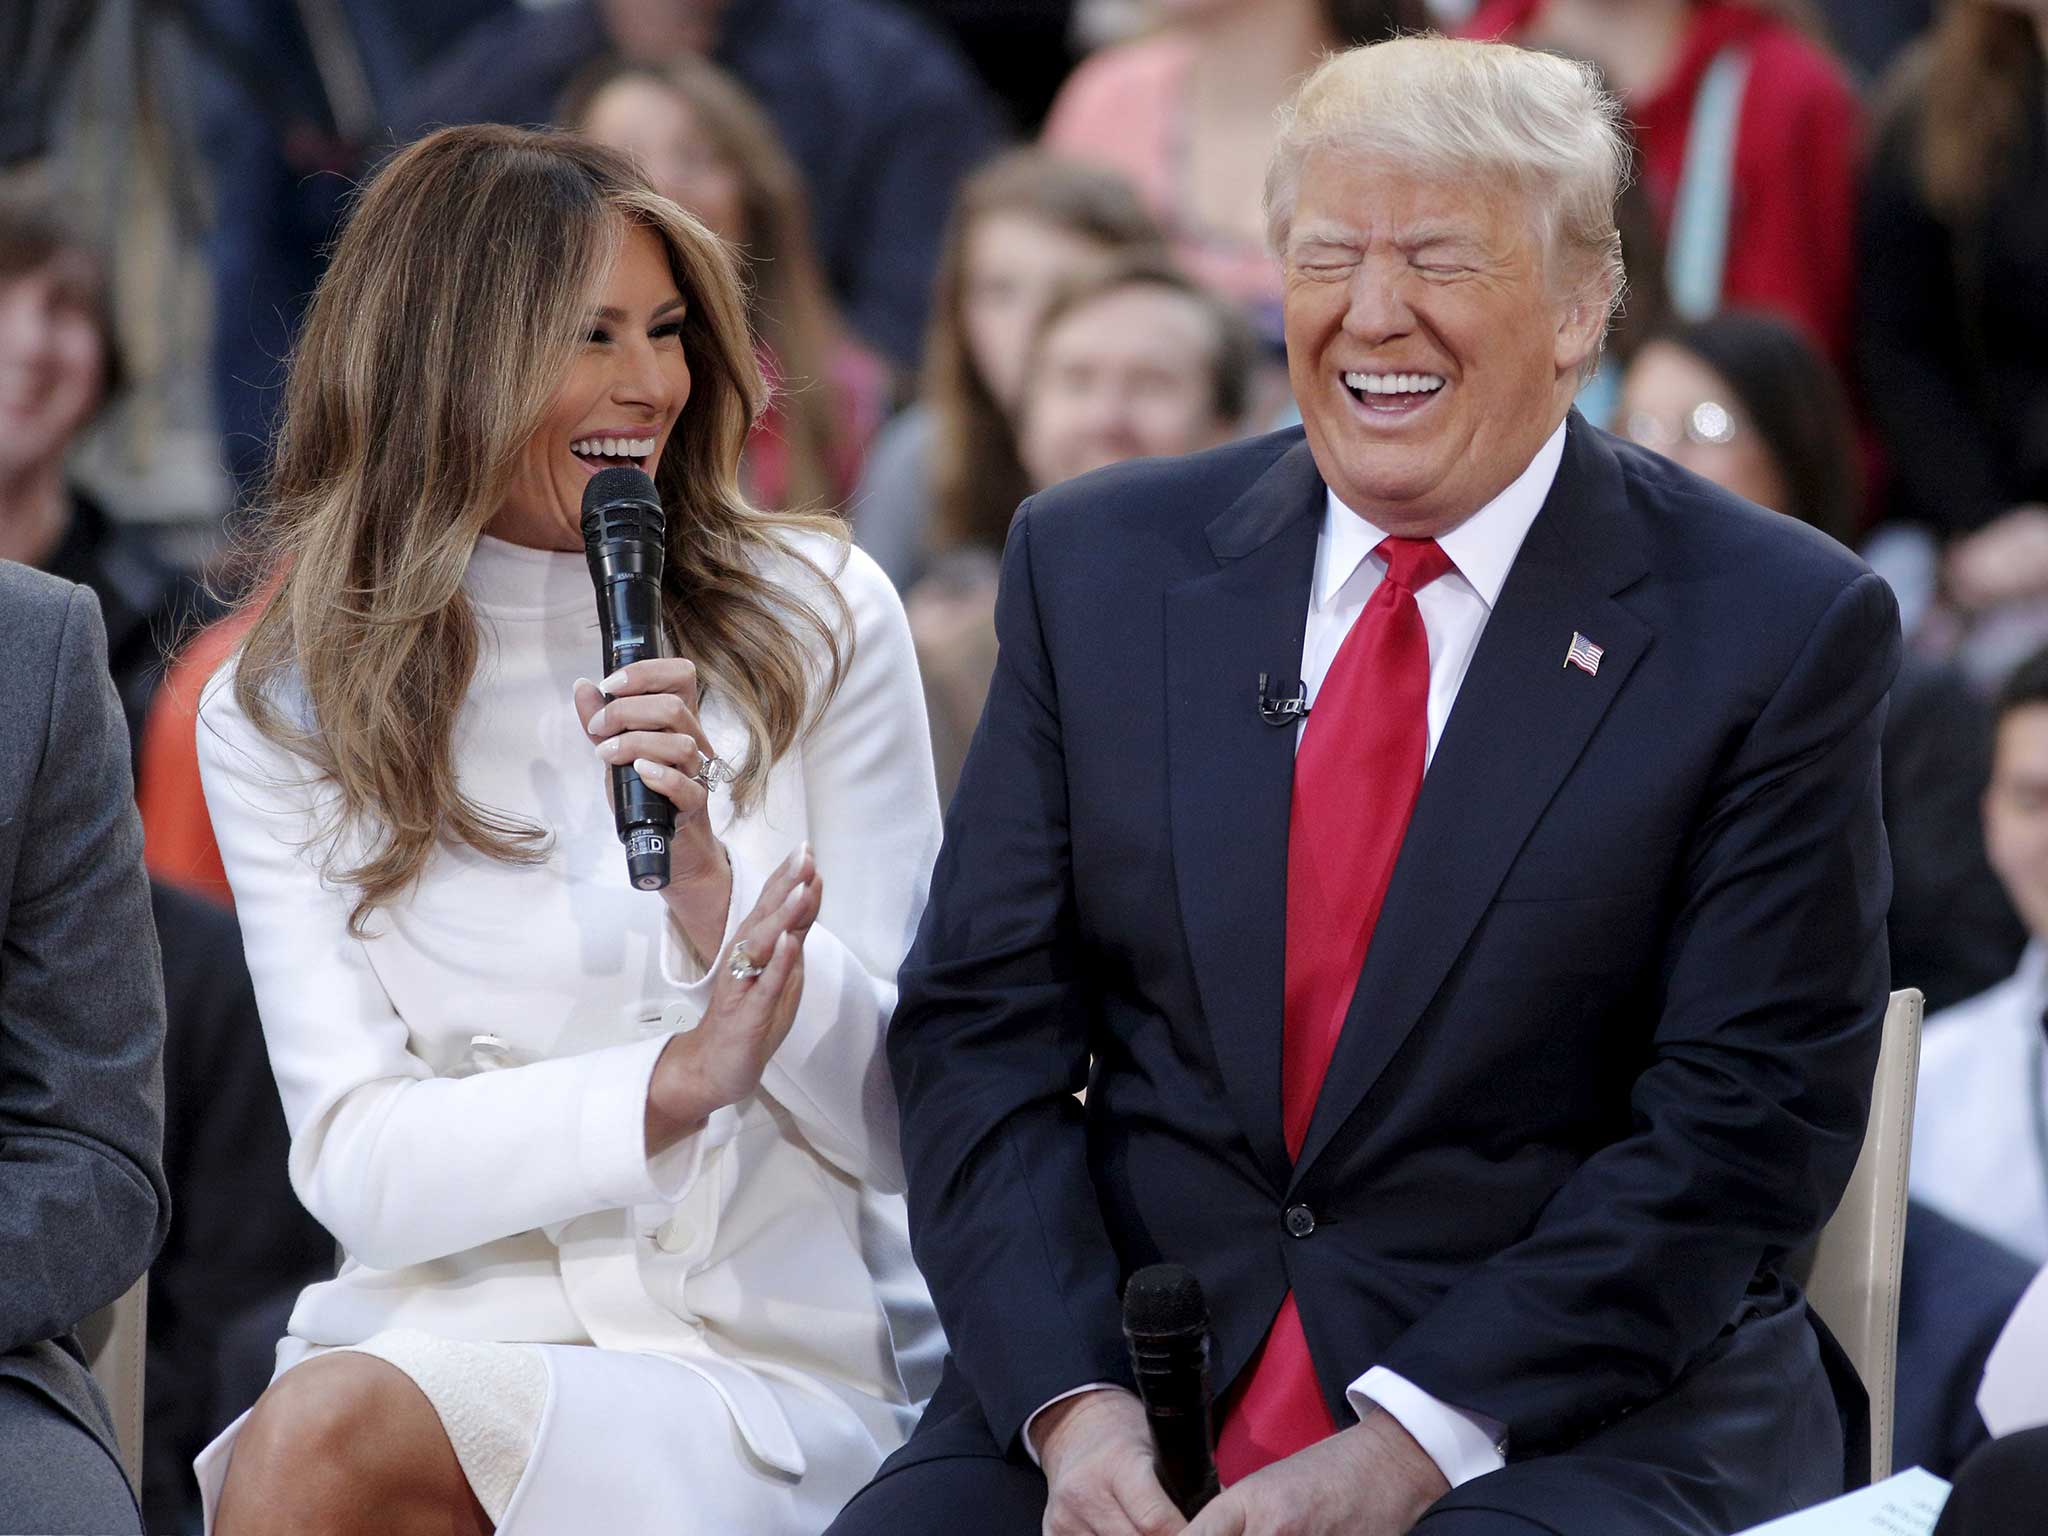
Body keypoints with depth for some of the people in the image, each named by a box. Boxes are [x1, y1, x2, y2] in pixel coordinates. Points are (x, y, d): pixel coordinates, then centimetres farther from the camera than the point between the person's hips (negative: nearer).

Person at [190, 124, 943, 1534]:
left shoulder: (817, 620, 3)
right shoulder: (282, 714, 6)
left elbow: (897, 1129, 2)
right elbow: (358, 1165, -4)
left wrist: (708, 882, -15)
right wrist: (670, 1086, -19)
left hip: (774, 1355, -2)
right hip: (447, 1320, 2)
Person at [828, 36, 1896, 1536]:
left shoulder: (1782, 628, -1)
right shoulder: (1097, 564, 9)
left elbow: (1746, 1120, -6)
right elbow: (981, 1028, 6)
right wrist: (1075, 1403, -10)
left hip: (1573, 1413, -3)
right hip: (1137, 1371, 3)